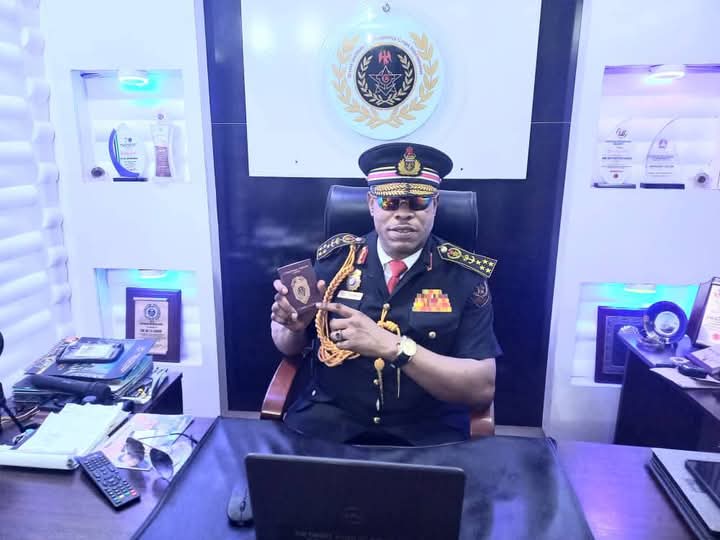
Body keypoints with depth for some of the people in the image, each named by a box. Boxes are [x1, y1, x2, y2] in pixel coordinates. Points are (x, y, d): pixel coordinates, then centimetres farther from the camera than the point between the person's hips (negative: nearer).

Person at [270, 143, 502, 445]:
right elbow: (289, 348, 11)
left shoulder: (464, 275, -4)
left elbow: (482, 388, -12)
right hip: (327, 422, 1)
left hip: (426, 436, 0)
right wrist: (294, 325, -12)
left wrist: (392, 346, -23)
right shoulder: (334, 258, 1)